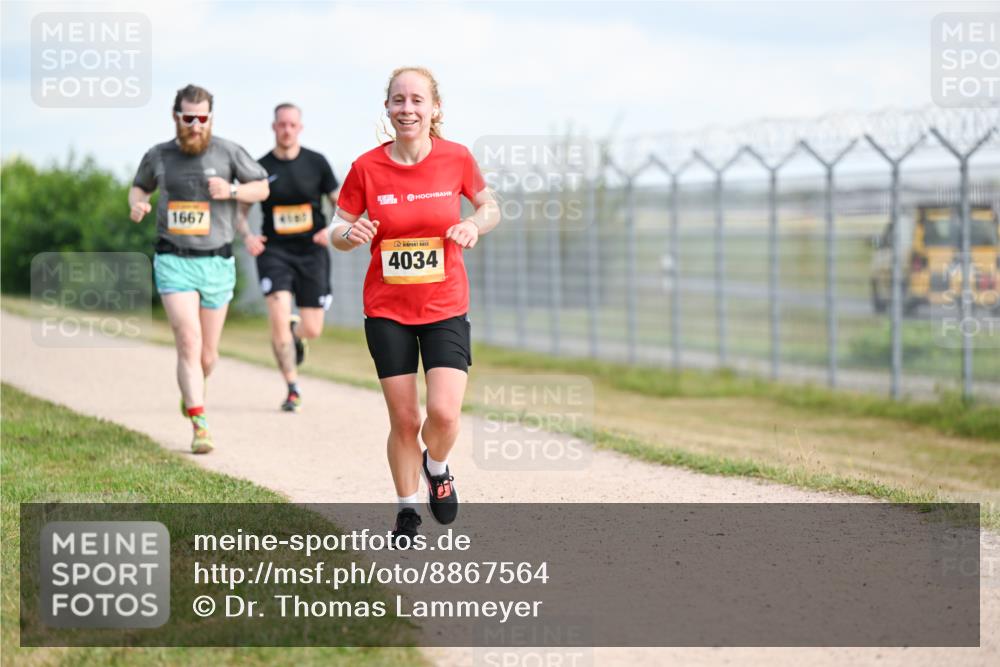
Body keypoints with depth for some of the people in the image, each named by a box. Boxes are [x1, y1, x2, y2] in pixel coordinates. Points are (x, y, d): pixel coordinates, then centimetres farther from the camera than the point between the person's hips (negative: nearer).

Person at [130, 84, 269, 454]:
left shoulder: (228, 152, 0)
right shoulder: (158, 156, 4)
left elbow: (262, 188, 9)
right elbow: (140, 186, 22)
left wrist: (231, 190, -10)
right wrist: (137, 203, -1)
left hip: (216, 263, 1)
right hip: (173, 261, -1)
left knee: (208, 355, 8)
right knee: (189, 344, -16)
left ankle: (192, 391, 42)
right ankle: (200, 426, -17)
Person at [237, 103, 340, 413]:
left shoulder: (316, 162, 1)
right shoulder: (261, 167, 0)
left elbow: (340, 203, 5)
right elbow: (241, 210, 8)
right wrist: (247, 235, -11)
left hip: (311, 251, 1)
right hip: (275, 251, -1)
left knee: (312, 329, 0)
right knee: (278, 318, -18)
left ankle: (296, 333, 40)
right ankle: (293, 389, -6)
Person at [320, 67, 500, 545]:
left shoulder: (456, 158, -6)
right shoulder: (367, 168, -6)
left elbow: (489, 207, 10)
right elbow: (337, 232, 4)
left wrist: (475, 225, -12)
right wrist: (350, 234, -19)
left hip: (445, 308, 0)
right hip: (386, 311, 1)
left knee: (444, 412, -15)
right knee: (403, 420, 2)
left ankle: (436, 469, 20)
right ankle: (407, 511, 23)